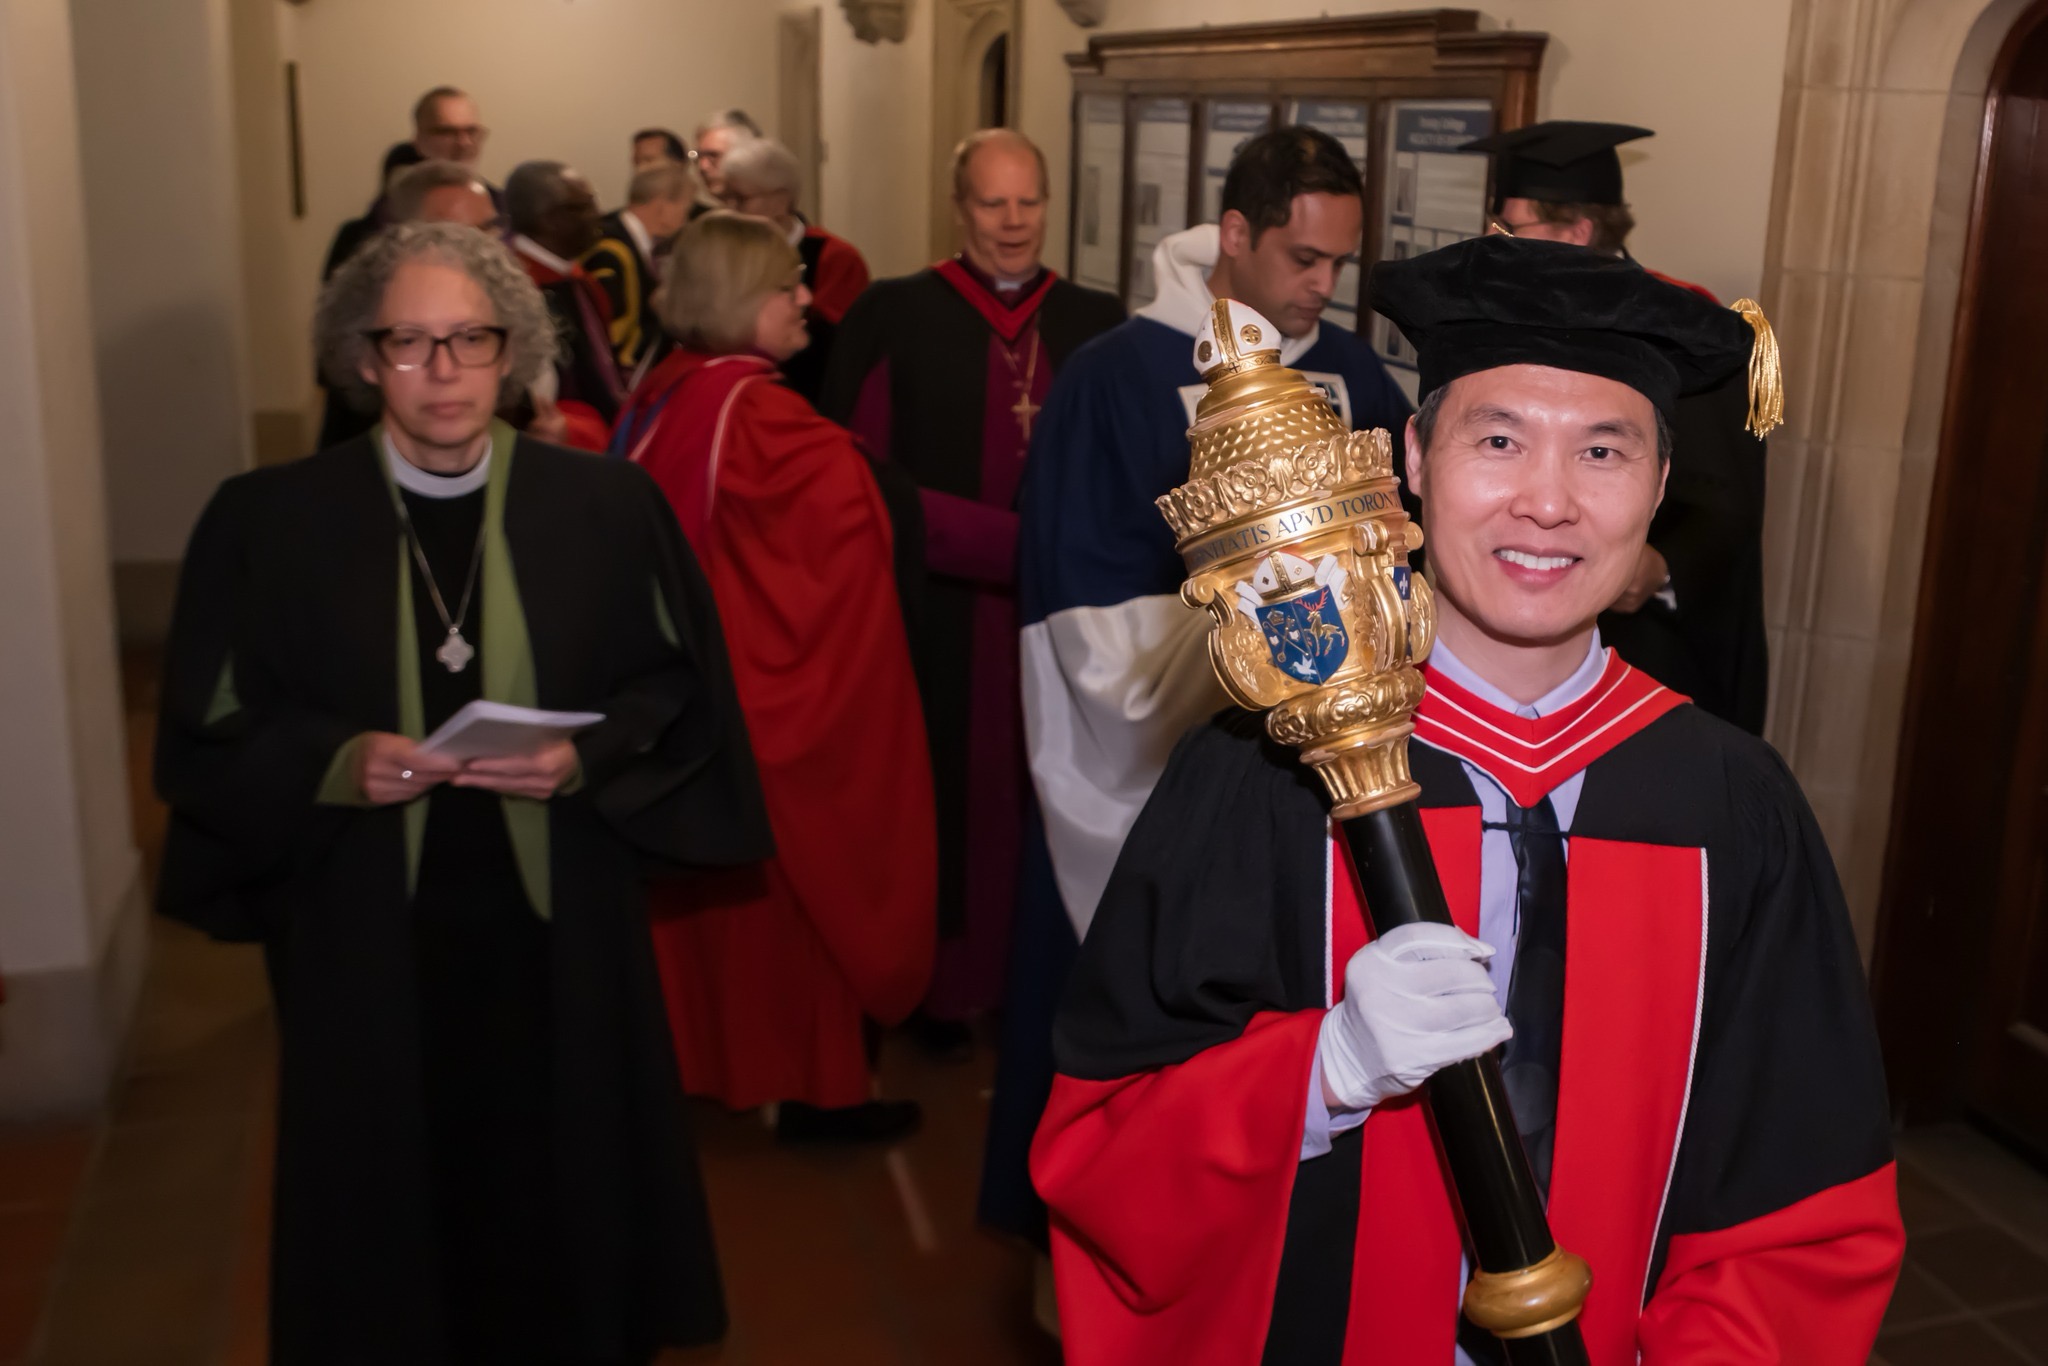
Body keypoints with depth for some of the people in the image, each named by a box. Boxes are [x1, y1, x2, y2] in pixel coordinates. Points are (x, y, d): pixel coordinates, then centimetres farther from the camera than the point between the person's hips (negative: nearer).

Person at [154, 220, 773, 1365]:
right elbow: (208, 729, 0)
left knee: (563, 1180, 12)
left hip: (557, 921, 1)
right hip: (364, 928, 0)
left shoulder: (606, 508, -1)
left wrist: (587, 757, -15)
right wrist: (335, 763, -18)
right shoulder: (268, 522, -2)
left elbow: (677, 687, 3)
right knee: (391, 1188, 12)